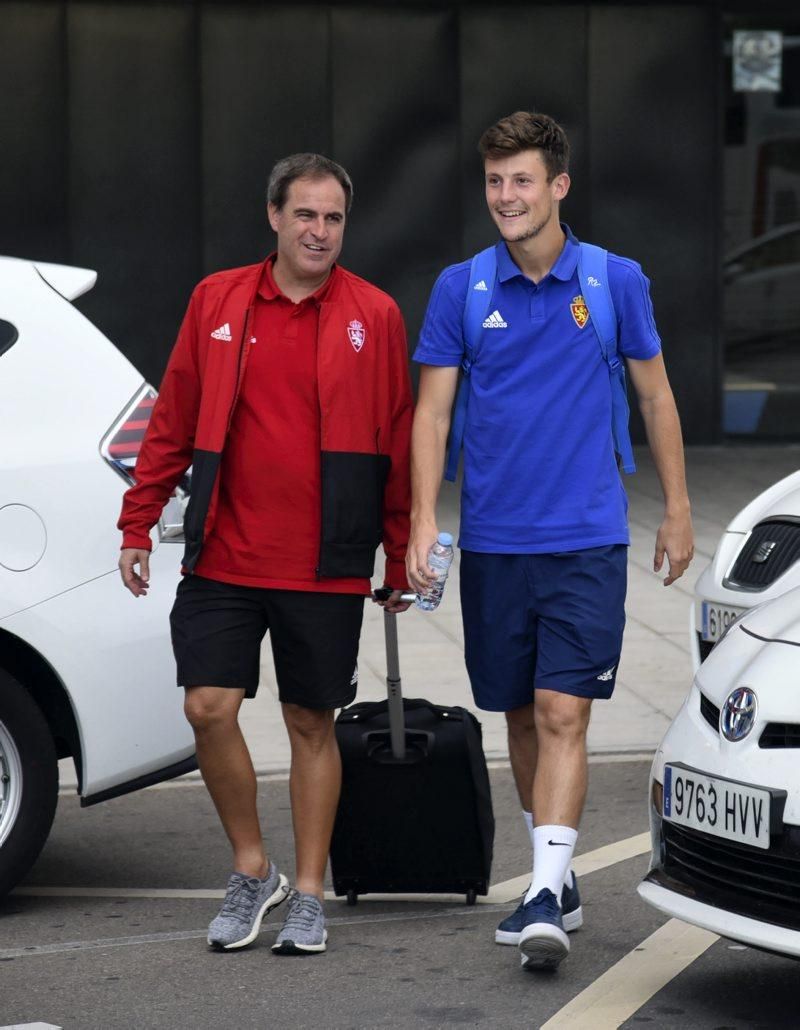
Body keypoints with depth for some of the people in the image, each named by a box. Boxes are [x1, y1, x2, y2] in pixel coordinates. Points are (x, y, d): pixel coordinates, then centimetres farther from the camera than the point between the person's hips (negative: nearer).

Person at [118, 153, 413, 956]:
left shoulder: (374, 317, 1)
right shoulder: (217, 302, 6)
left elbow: (398, 443, 4)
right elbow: (173, 421, 10)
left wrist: (399, 559, 4)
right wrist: (138, 524, 7)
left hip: (325, 567, -1)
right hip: (223, 555, 1)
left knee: (312, 724, 6)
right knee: (209, 708, -6)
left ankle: (308, 896, 17)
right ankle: (252, 870, 14)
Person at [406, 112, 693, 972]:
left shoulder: (616, 281, 0)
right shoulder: (460, 288, 2)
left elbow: (654, 395, 10)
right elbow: (431, 410, 1)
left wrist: (677, 508, 10)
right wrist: (423, 522, -9)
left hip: (586, 539, -2)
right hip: (492, 540, 3)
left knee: (563, 716, -13)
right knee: (521, 718, 11)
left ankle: (546, 896, -18)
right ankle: (556, 880, 25)